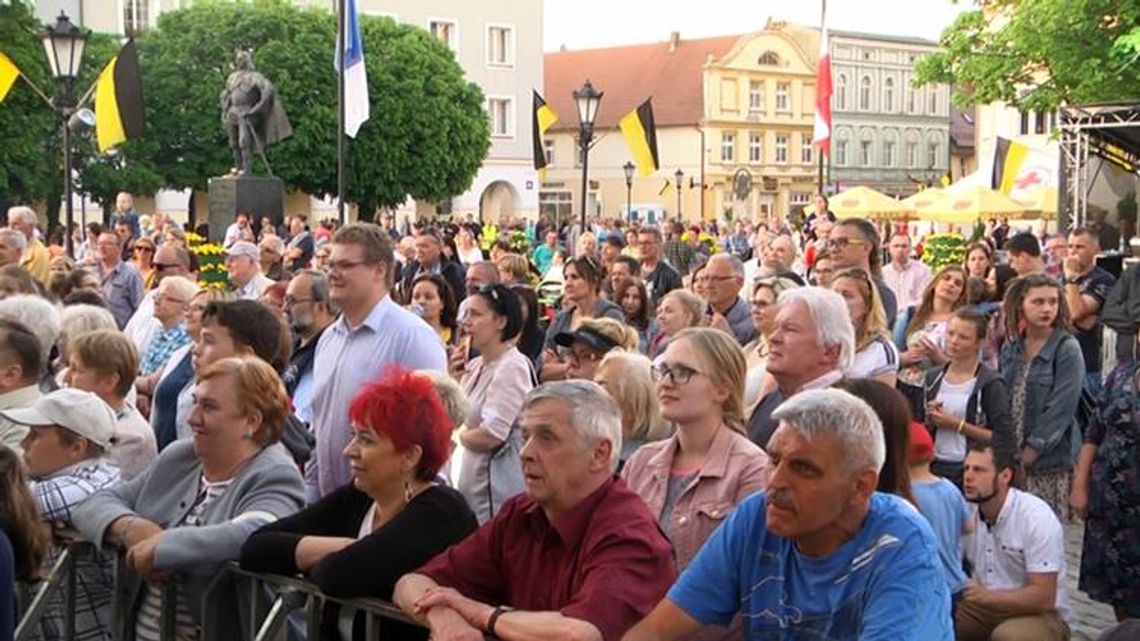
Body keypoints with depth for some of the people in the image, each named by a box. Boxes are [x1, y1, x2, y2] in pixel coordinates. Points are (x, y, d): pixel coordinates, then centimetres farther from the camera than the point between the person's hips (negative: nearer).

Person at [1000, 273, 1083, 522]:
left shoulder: (1067, 349, -6)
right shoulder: (1011, 348, 10)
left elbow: (1060, 410, -12)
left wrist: (1028, 456, -12)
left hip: (1050, 461, -4)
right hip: (1010, 459, 5)